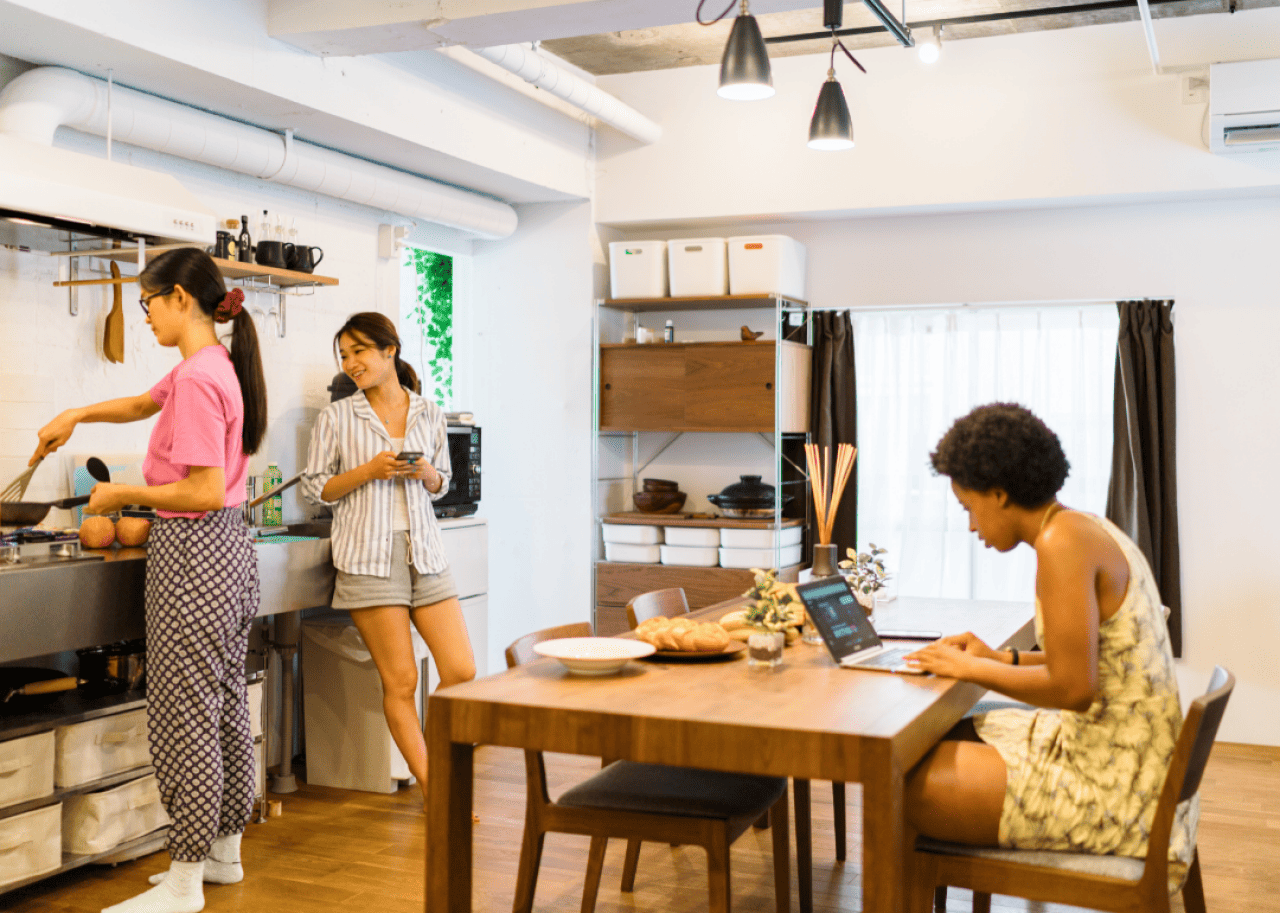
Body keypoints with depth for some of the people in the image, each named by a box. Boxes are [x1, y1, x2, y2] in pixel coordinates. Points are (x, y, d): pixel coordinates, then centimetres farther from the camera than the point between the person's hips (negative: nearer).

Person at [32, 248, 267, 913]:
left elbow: (204, 492, -23)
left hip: (193, 552, -10)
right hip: (226, 545, 10)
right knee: (225, 701, 16)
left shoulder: (198, 378, -19)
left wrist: (122, 495, -11)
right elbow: (143, 404, 31)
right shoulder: (214, 366, 12)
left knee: (184, 713, -3)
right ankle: (226, 850, 28)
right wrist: (76, 415, 22)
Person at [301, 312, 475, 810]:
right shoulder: (337, 417, 3)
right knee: (400, 681, -1)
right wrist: (369, 471, -11)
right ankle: (431, 788, 12)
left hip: (424, 549, 3)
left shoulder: (429, 414, 10)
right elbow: (315, 487, 3)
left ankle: (432, 762, 22)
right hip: (369, 554, -3)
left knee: (461, 671, -1)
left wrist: (427, 475, -3)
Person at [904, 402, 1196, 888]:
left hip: (1111, 784, -10)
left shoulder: (1061, 542, -19)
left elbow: (1074, 688, -23)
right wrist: (1003, 659, 11)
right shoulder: (1085, 527, 9)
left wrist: (969, 668, -10)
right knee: (943, 740, 18)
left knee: (910, 785, -10)